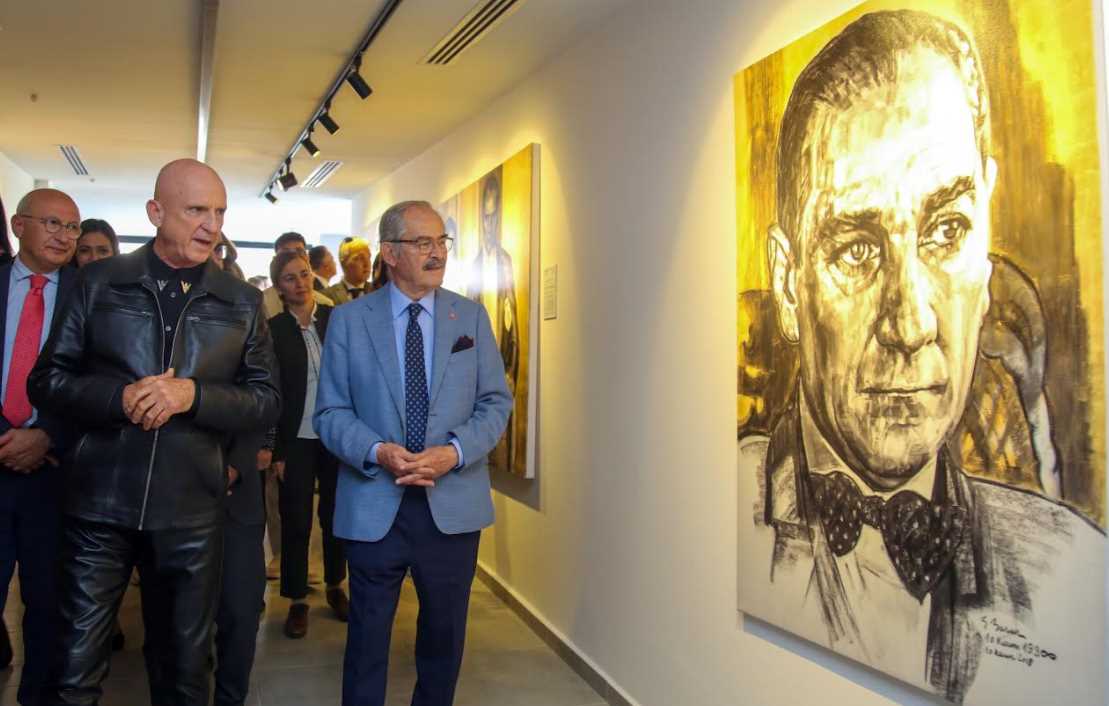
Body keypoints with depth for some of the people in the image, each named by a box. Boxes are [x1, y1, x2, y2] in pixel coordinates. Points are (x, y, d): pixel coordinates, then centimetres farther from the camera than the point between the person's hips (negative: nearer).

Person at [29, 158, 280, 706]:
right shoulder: (98, 282, 1)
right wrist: (117, 398, -17)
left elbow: (267, 402, 1)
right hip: (100, 503, -1)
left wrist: (194, 394, -17)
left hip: (191, 511, 1)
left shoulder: (242, 303, 3)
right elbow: (46, 380, 2)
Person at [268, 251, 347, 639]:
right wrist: (276, 451, -4)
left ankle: (335, 586, 29)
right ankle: (297, 601, 17)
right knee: (295, 522, 4)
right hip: (297, 441, -1)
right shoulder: (272, 330, -2)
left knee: (335, 516, 9)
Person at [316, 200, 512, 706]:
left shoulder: (472, 317, 4)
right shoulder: (349, 319, 0)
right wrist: (377, 451, -20)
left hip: (453, 505, 2)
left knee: (445, 633, 16)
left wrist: (456, 451, -16)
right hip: (374, 505, -1)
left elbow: (495, 402, 2)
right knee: (368, 634, 11)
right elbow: (331, 411, -2)